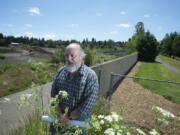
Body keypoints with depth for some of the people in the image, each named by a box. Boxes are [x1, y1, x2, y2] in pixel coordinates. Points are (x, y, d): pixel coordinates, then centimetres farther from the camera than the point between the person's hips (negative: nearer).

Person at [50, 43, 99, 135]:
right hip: (59, 117, 4)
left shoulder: (91, 76, -19)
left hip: (79, 119, -4)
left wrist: (69, 117, -15)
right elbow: (54, 93, -4)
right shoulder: (60, 71, -4)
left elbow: (89, 103, -22)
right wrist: (61, 114, -12)